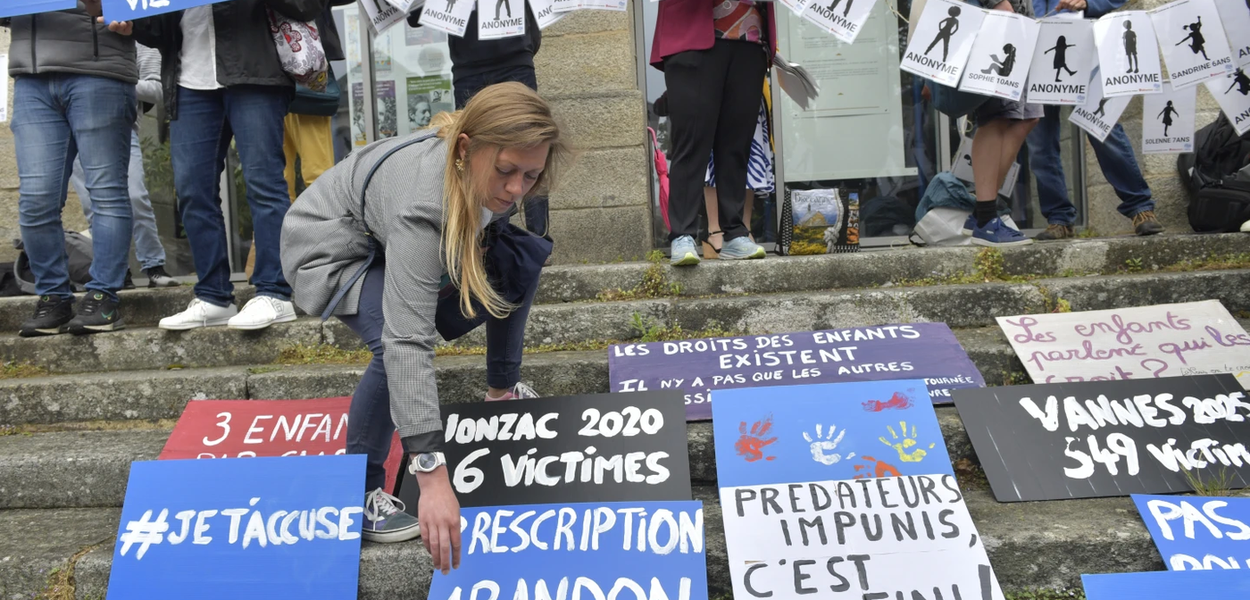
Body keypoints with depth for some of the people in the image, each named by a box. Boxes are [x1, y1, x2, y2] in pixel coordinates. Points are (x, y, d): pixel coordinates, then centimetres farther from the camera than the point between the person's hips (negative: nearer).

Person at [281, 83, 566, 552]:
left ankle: (502, 391, 15)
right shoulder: (422, 205, -44)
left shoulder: (482, 168, -23)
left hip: (401, 240, 8)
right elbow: (407, 343, -51)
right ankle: (358, 494, -15)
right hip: (332, 248, -7)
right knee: (397, 339, -34)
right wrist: (432, 477, -54)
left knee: (525, 255, -3)